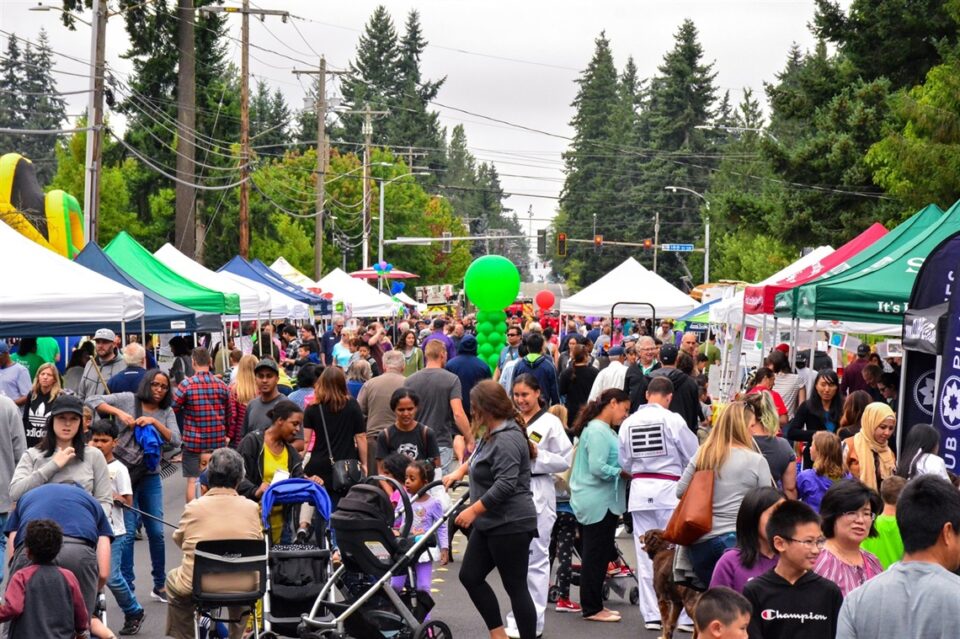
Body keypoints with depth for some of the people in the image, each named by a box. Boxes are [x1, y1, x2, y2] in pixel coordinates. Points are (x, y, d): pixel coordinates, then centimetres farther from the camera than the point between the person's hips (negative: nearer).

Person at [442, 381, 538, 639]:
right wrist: (460, 471, 19)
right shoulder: (491, 434, 11)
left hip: (510, 525, -10)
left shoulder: (507, 440, -20)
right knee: (470, 576, 11)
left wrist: (473, 510, -24)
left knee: (515, 586, -3)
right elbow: (478, 458, 34)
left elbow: (505, 485, -28)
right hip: (490, 523, 10)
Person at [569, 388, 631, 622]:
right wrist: (624, 473, -14)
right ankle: (592, 608, 4)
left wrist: (622, 471, 4)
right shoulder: (598, 431, -16)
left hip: (601, 502, 10)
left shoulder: (604, 430, 17)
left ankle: (594, 604, 21)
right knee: (596, 556, -3)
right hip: (599, 503, -10)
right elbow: (598, 468, -23)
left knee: (597, 556, 15)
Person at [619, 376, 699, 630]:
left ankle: (651, 614, 13)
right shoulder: (672, 420, -11)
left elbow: (625, 462, 10)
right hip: (669, 488, -3)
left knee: (645, 554, 9)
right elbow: (693, 456, -2)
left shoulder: (629, 423, 0)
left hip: (639, 489, 3)